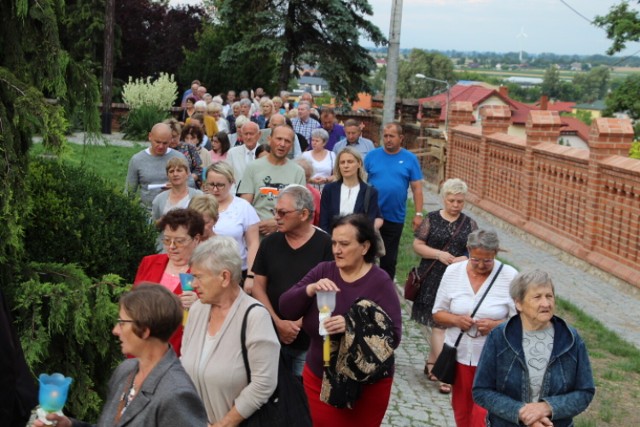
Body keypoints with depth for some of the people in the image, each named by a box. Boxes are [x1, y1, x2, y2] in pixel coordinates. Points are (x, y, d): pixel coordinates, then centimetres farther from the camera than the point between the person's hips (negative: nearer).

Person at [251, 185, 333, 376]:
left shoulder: (325, 245, -8)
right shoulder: (269, 243, 5)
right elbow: (258, 286, 5)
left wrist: (299, 323, -10)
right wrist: (278, 323, -8)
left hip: (310, 340, -3)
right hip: (272, 336, 4)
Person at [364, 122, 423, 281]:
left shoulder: (410, 159, -1)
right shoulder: (372, 155, -1)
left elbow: (417, 188, -1)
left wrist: (418, 214, -5)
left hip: (395, 218, 0)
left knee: (389, 258, 12)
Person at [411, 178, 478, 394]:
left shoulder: (469, 224, 7)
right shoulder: (431, 219, 0)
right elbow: (417, 245, -1)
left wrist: (466, 258, -12)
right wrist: (439, 254, -15)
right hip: (433, 279, -2)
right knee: (439, 324, -4)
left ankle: (431, 362, 28)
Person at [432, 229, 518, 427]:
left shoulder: (510, 276, -10)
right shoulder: (452, 272, -2)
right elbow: (438, 313, 5)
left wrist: (496, 325, -24)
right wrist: (455, 320, -15)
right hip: (459, 356, 3)